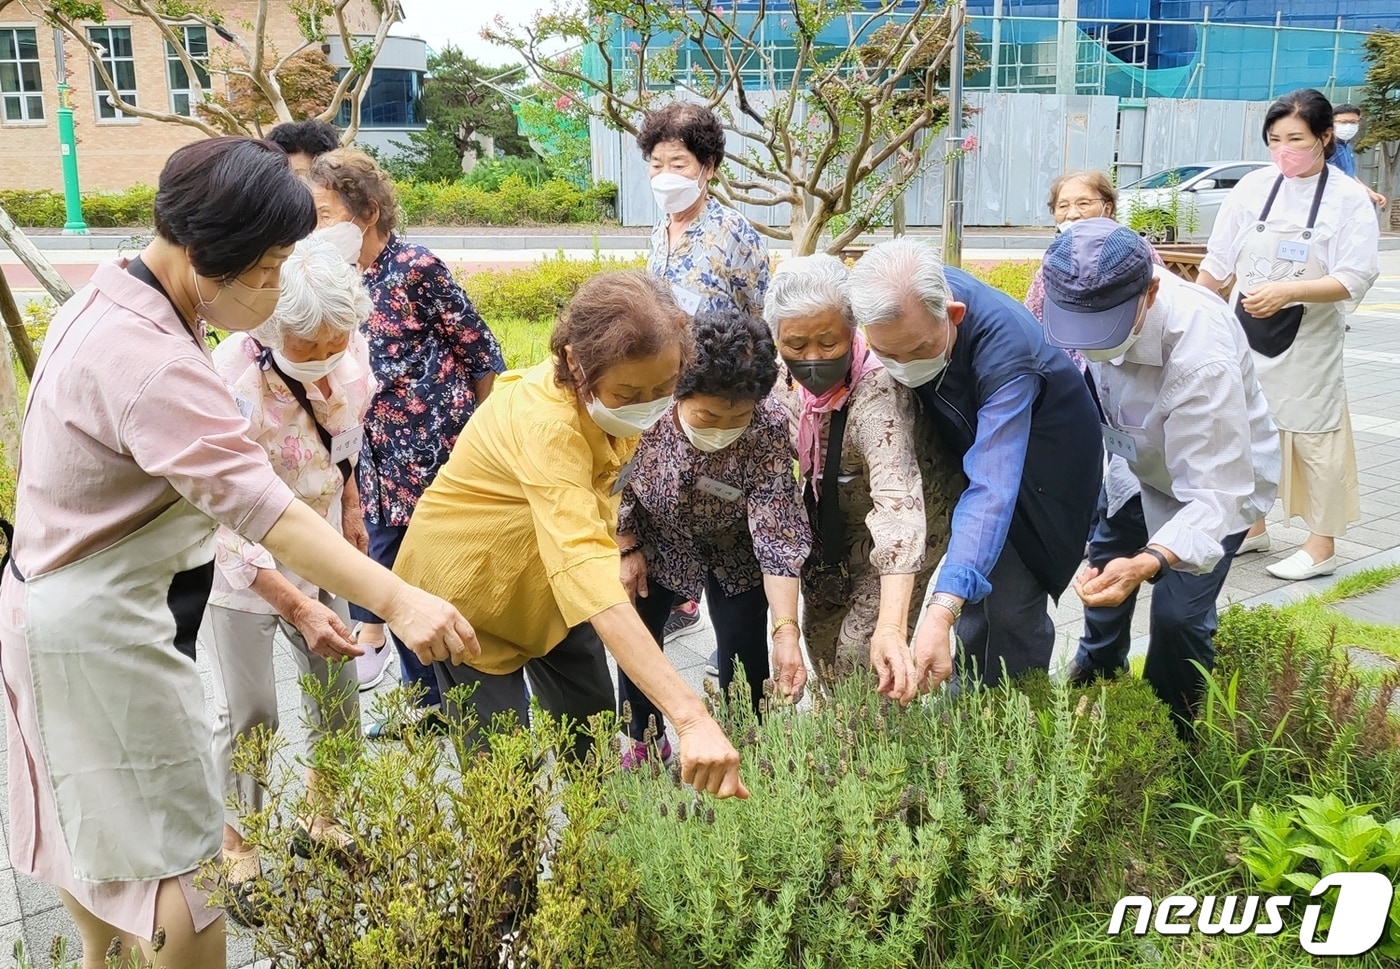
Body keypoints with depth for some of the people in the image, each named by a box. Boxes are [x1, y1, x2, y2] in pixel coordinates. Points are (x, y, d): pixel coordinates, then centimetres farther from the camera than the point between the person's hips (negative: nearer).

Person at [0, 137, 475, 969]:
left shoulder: (114, 299, 3)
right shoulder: (147, 360, -29)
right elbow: (262, 507, -37)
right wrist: (397, 600, -42)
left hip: (70, 602, 10)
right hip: (99, 627, -10)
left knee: (96, 816, 25)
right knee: (181, 848, 3)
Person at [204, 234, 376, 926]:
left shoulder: (349, 350, -15)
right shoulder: (230, 383, -33)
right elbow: (229, 528, -32)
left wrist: (350, 505, 16)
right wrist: (298, 605, -39)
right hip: (239, 565, -5)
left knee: (337, 692, 11)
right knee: (248, 714, 1)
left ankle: (321, 823, 34)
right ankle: (238, 857, 23)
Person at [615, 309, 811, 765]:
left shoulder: (769, 427, -35)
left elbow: (778, 531, -32)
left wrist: (786, 629, -39)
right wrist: (628, 547, -5)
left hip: (734, 550, -1)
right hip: (656, 540, 2)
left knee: (743, 650, -2)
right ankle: (646, 742, 33)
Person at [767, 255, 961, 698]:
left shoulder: (876, 394, -39)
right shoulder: (789, 377, -18)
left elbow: (898, 504, -50)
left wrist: (890, 628, -61)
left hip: (888, 526, -6)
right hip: (836, 519, 6)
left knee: (859, 652, -11)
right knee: (819, 633, 13)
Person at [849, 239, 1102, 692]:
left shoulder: (1005, 347, -42)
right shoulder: (896, 303, -25)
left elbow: (993, 489, -49)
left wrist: (941, 613, -58)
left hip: (1038, 453, -5)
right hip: (966, 440, 5)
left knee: (1011, 601, -8)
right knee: (973, 590, 10)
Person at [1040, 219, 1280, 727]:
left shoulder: (1202, 358, -45)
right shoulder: (1092, 298, -29)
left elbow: (1216, 493, -43)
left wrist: (1148, 564, -59)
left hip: (1221, 473, -6)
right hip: (1135, 461, 6)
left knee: (1178, 612, -14)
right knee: (1105, 580, 20)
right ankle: (1096, 676, 48)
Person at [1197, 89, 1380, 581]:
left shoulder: (1350, 198, -9)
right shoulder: (1253, 187, 0)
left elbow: (1353, 280, -15)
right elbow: (1218, 261, 5)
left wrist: (1286, 291, -29)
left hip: (1308, 339, -4)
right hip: (1246, 331, 4)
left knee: (1314, 438, 2)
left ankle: (1321, 546, 14)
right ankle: (1251, 527, 30)